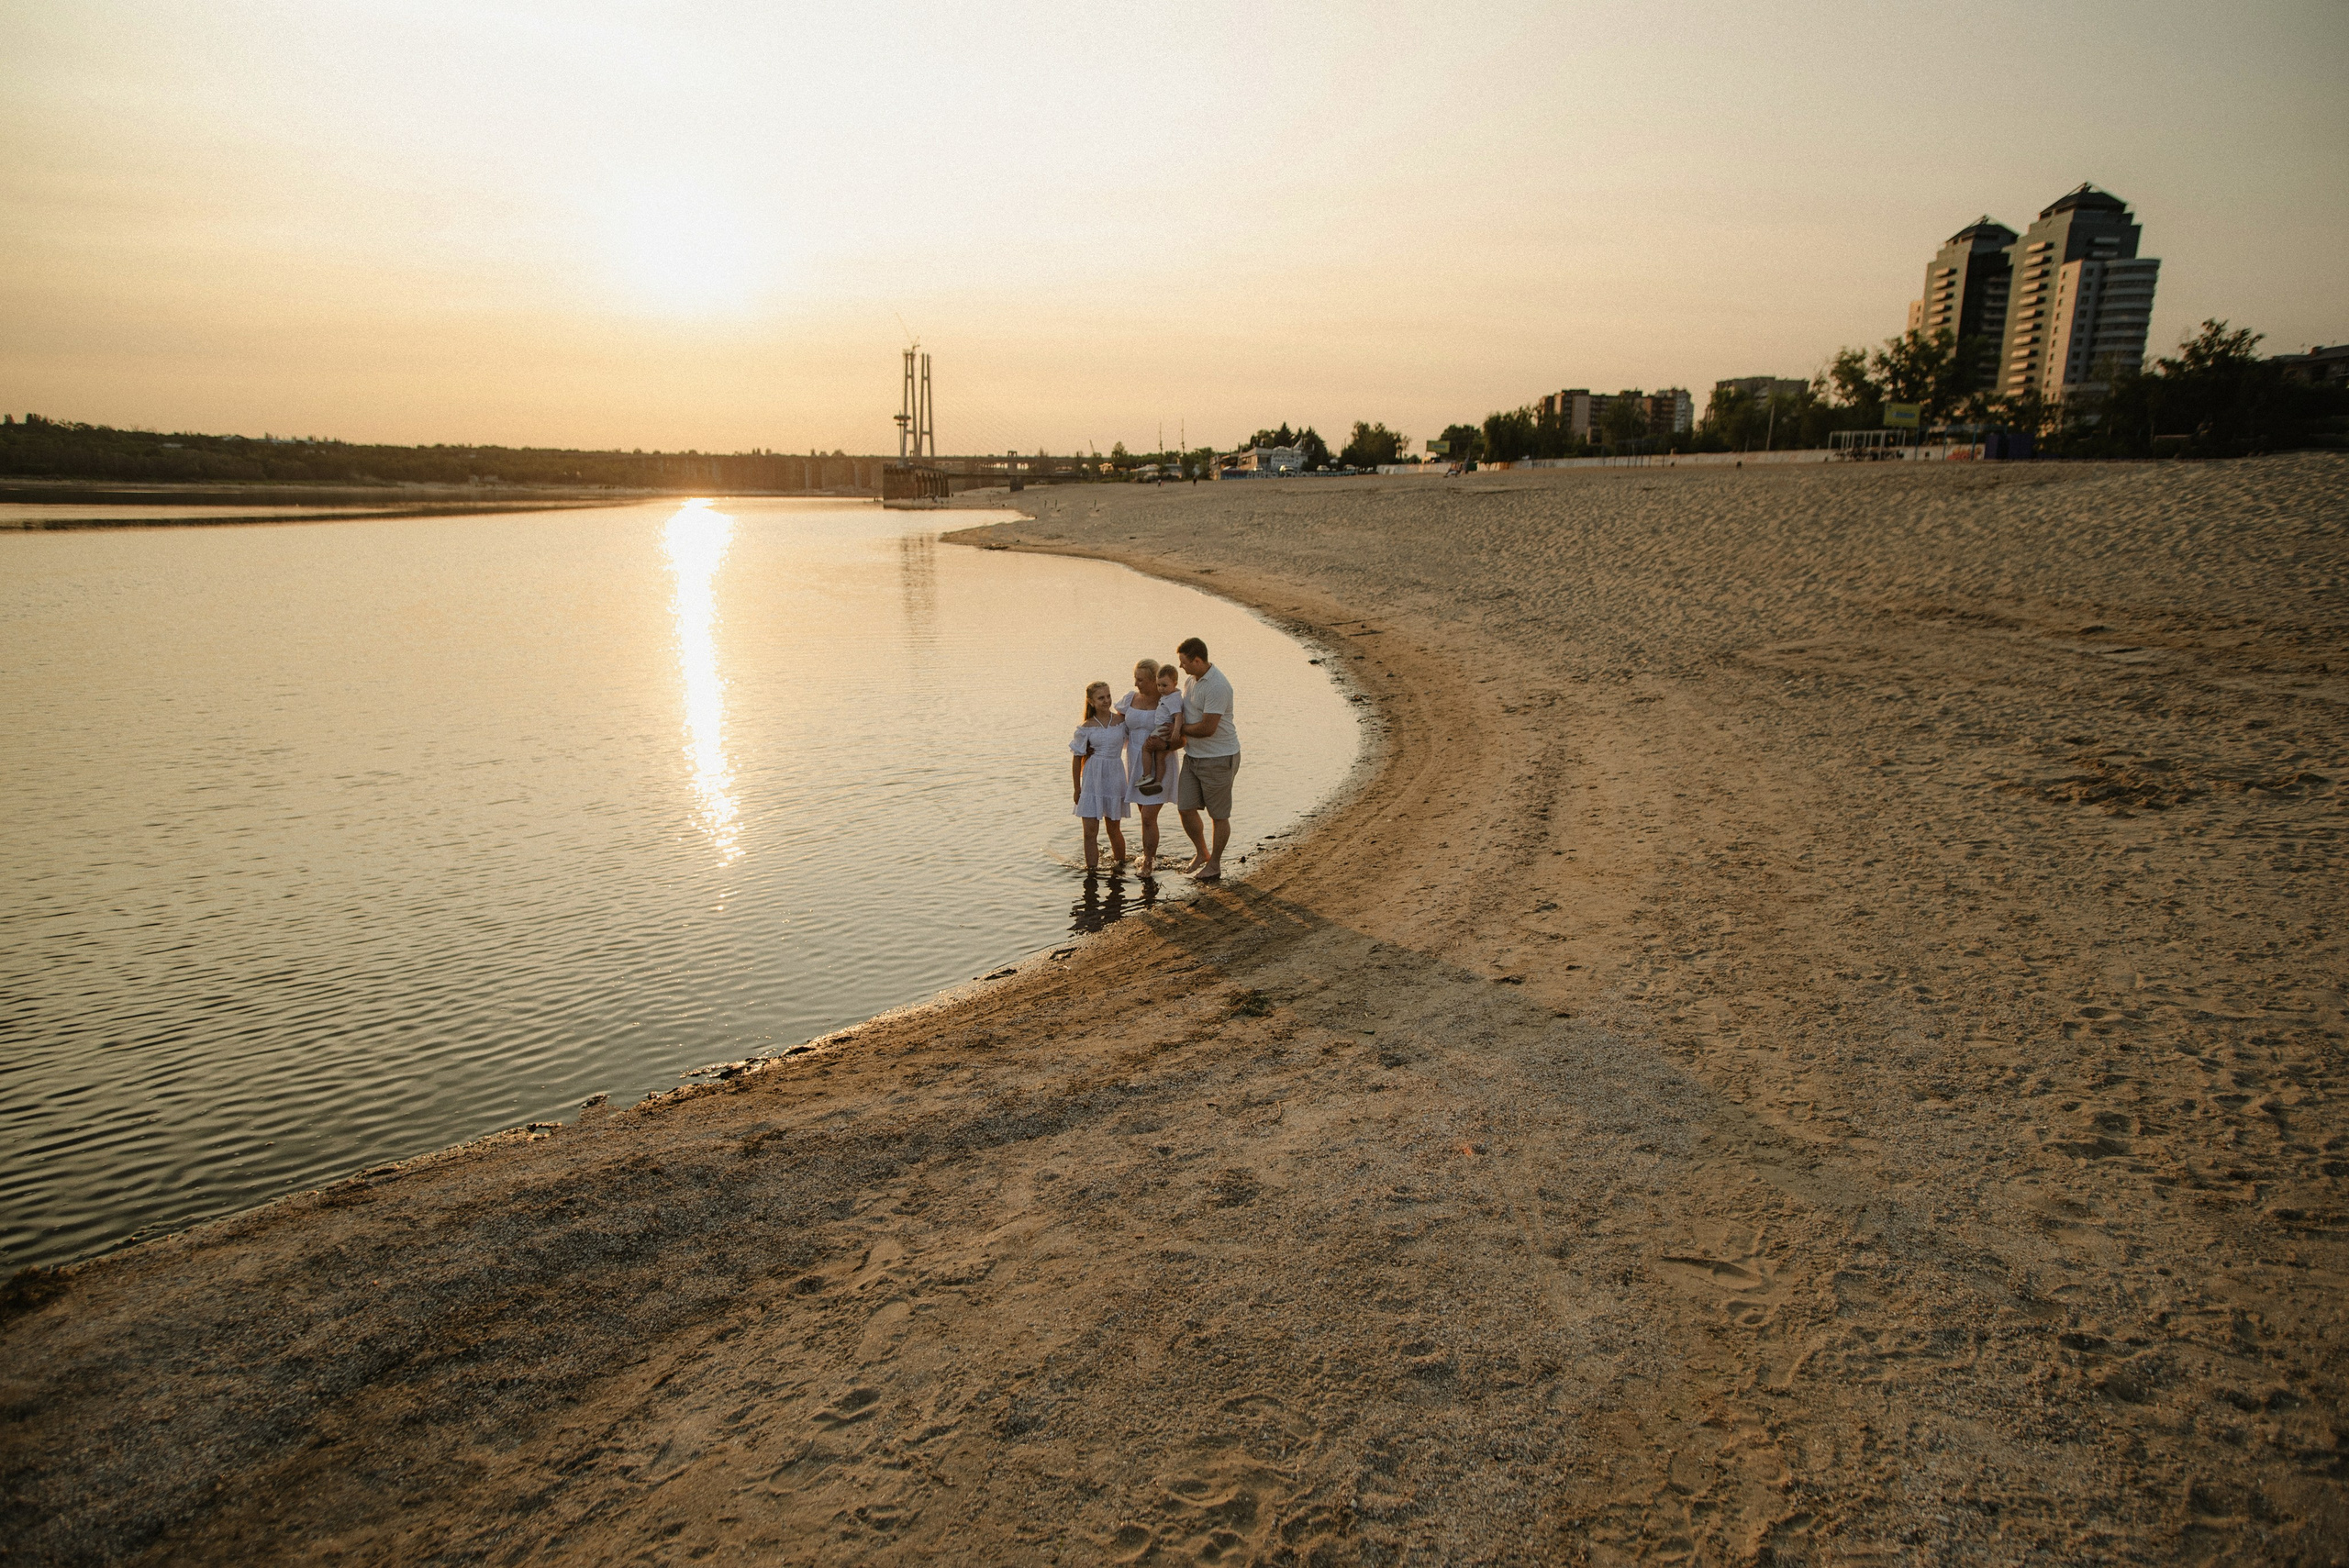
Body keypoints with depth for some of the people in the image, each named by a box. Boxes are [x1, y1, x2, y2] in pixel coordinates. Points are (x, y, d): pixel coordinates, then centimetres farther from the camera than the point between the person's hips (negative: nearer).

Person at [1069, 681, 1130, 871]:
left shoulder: (1122, 720, 2)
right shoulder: (1086, 727, 0)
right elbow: (1077, 758, 5)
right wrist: (1076, 788, 4)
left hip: (1114, 778, 1)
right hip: (1092, 781, 0)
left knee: (1114, 829, 10)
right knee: (1090, 831, -3)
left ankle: (1120, 861, 32)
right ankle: (1091, 868, 5)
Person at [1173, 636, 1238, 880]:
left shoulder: (1217, 687, -22)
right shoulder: (1191, 681, 8)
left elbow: (1207, 728, -24)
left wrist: (1180, 729, -9)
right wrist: (1181, 737, 1)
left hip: (1218, 758, -9)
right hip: (1193, 756, 9)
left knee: (1219, 815, 6)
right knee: (1186, 808, 9)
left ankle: (1214, 864, 20)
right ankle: (1202, 853, 31)